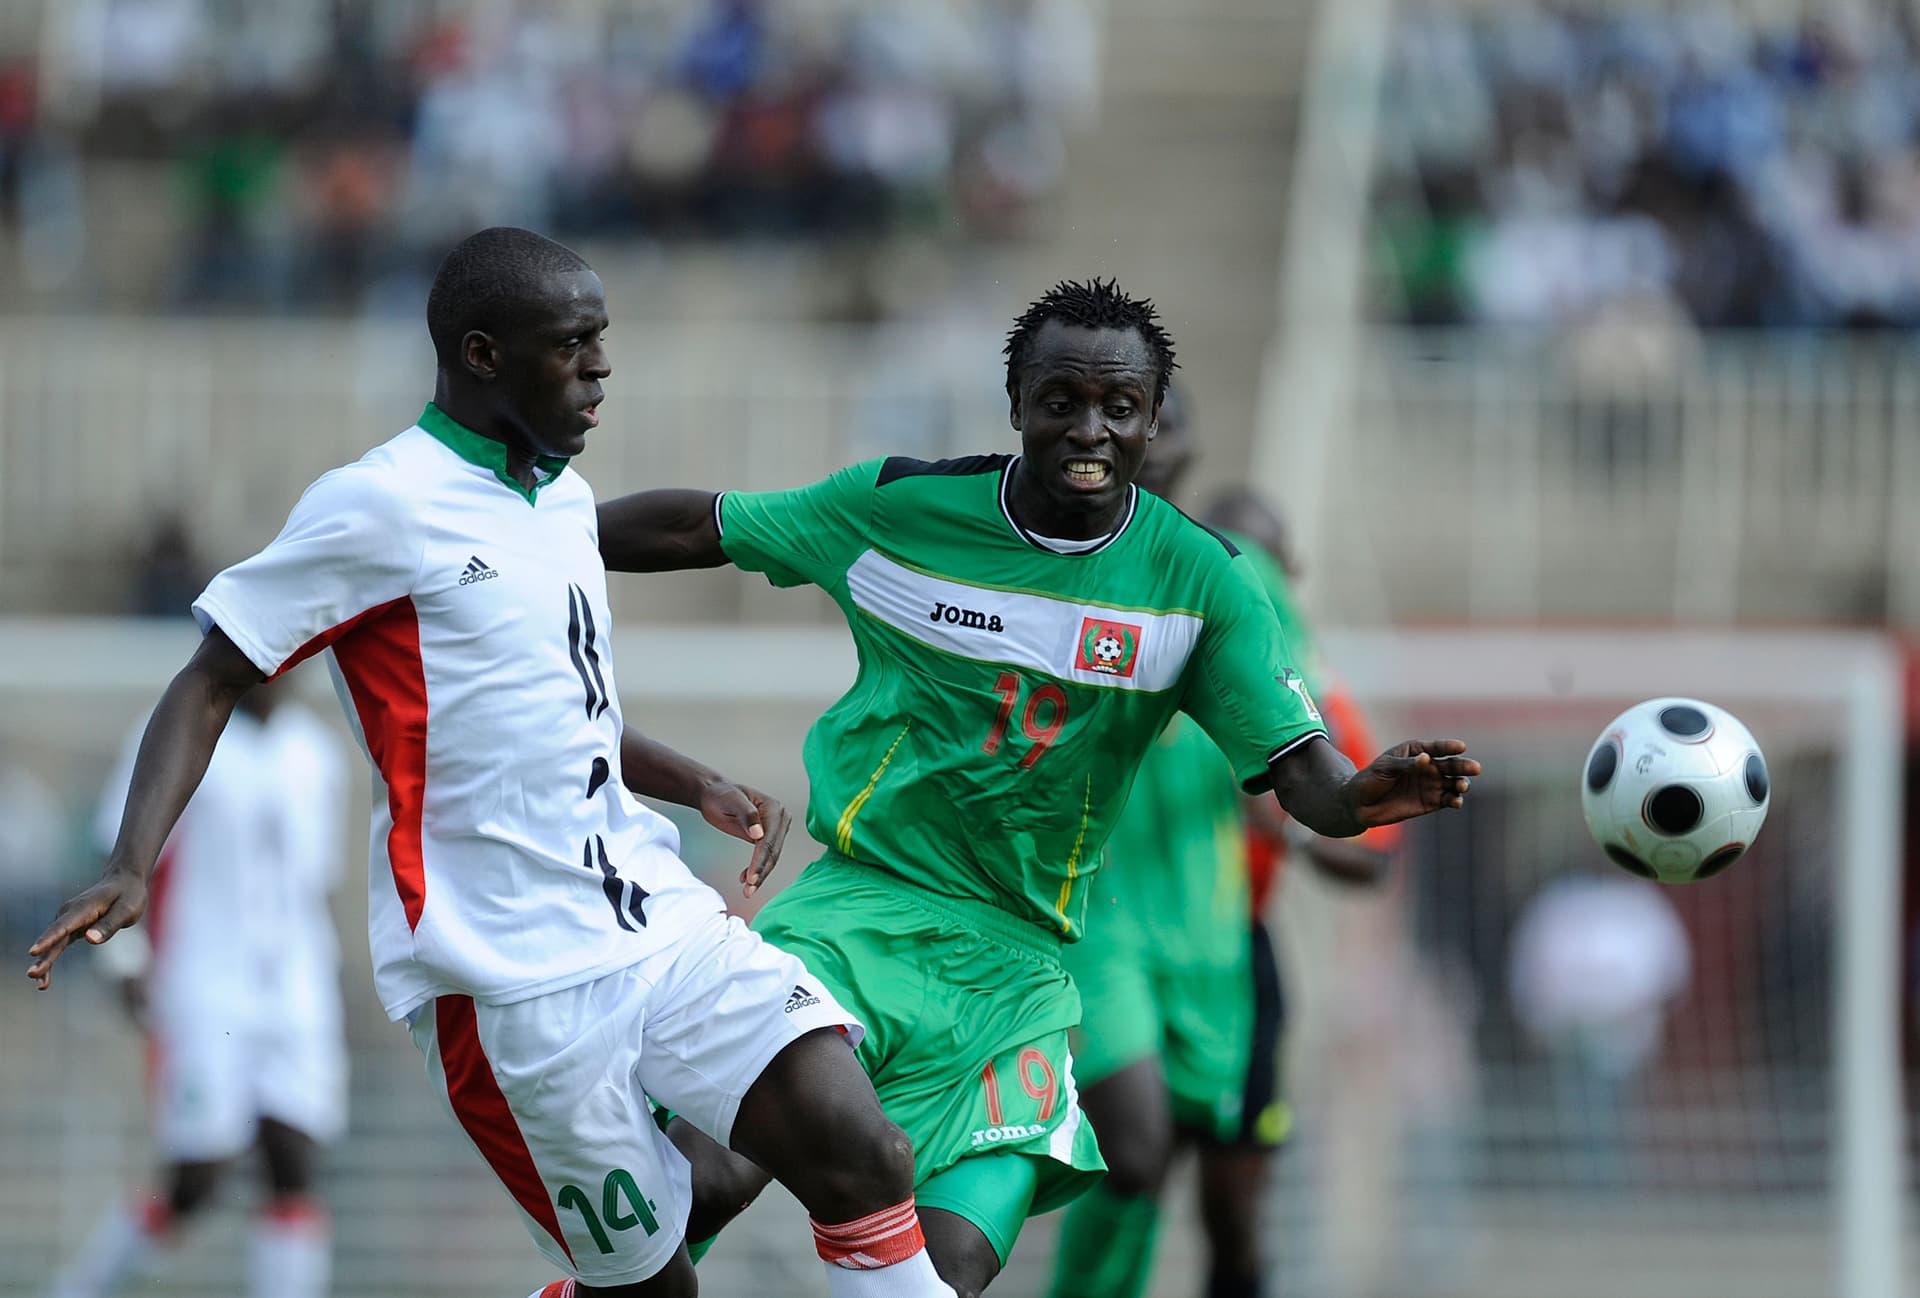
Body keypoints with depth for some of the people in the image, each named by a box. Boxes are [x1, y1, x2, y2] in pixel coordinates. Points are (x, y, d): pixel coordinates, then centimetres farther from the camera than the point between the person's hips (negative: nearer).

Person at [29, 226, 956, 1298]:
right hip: (510, 983, -7)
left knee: (862, 1159, -12)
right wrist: (134, 867, -20)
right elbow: (213, 683, -7)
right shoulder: (379, 506, -10)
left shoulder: (566, 503, 14)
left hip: (658, 919, 7)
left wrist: (696, 786, 18)